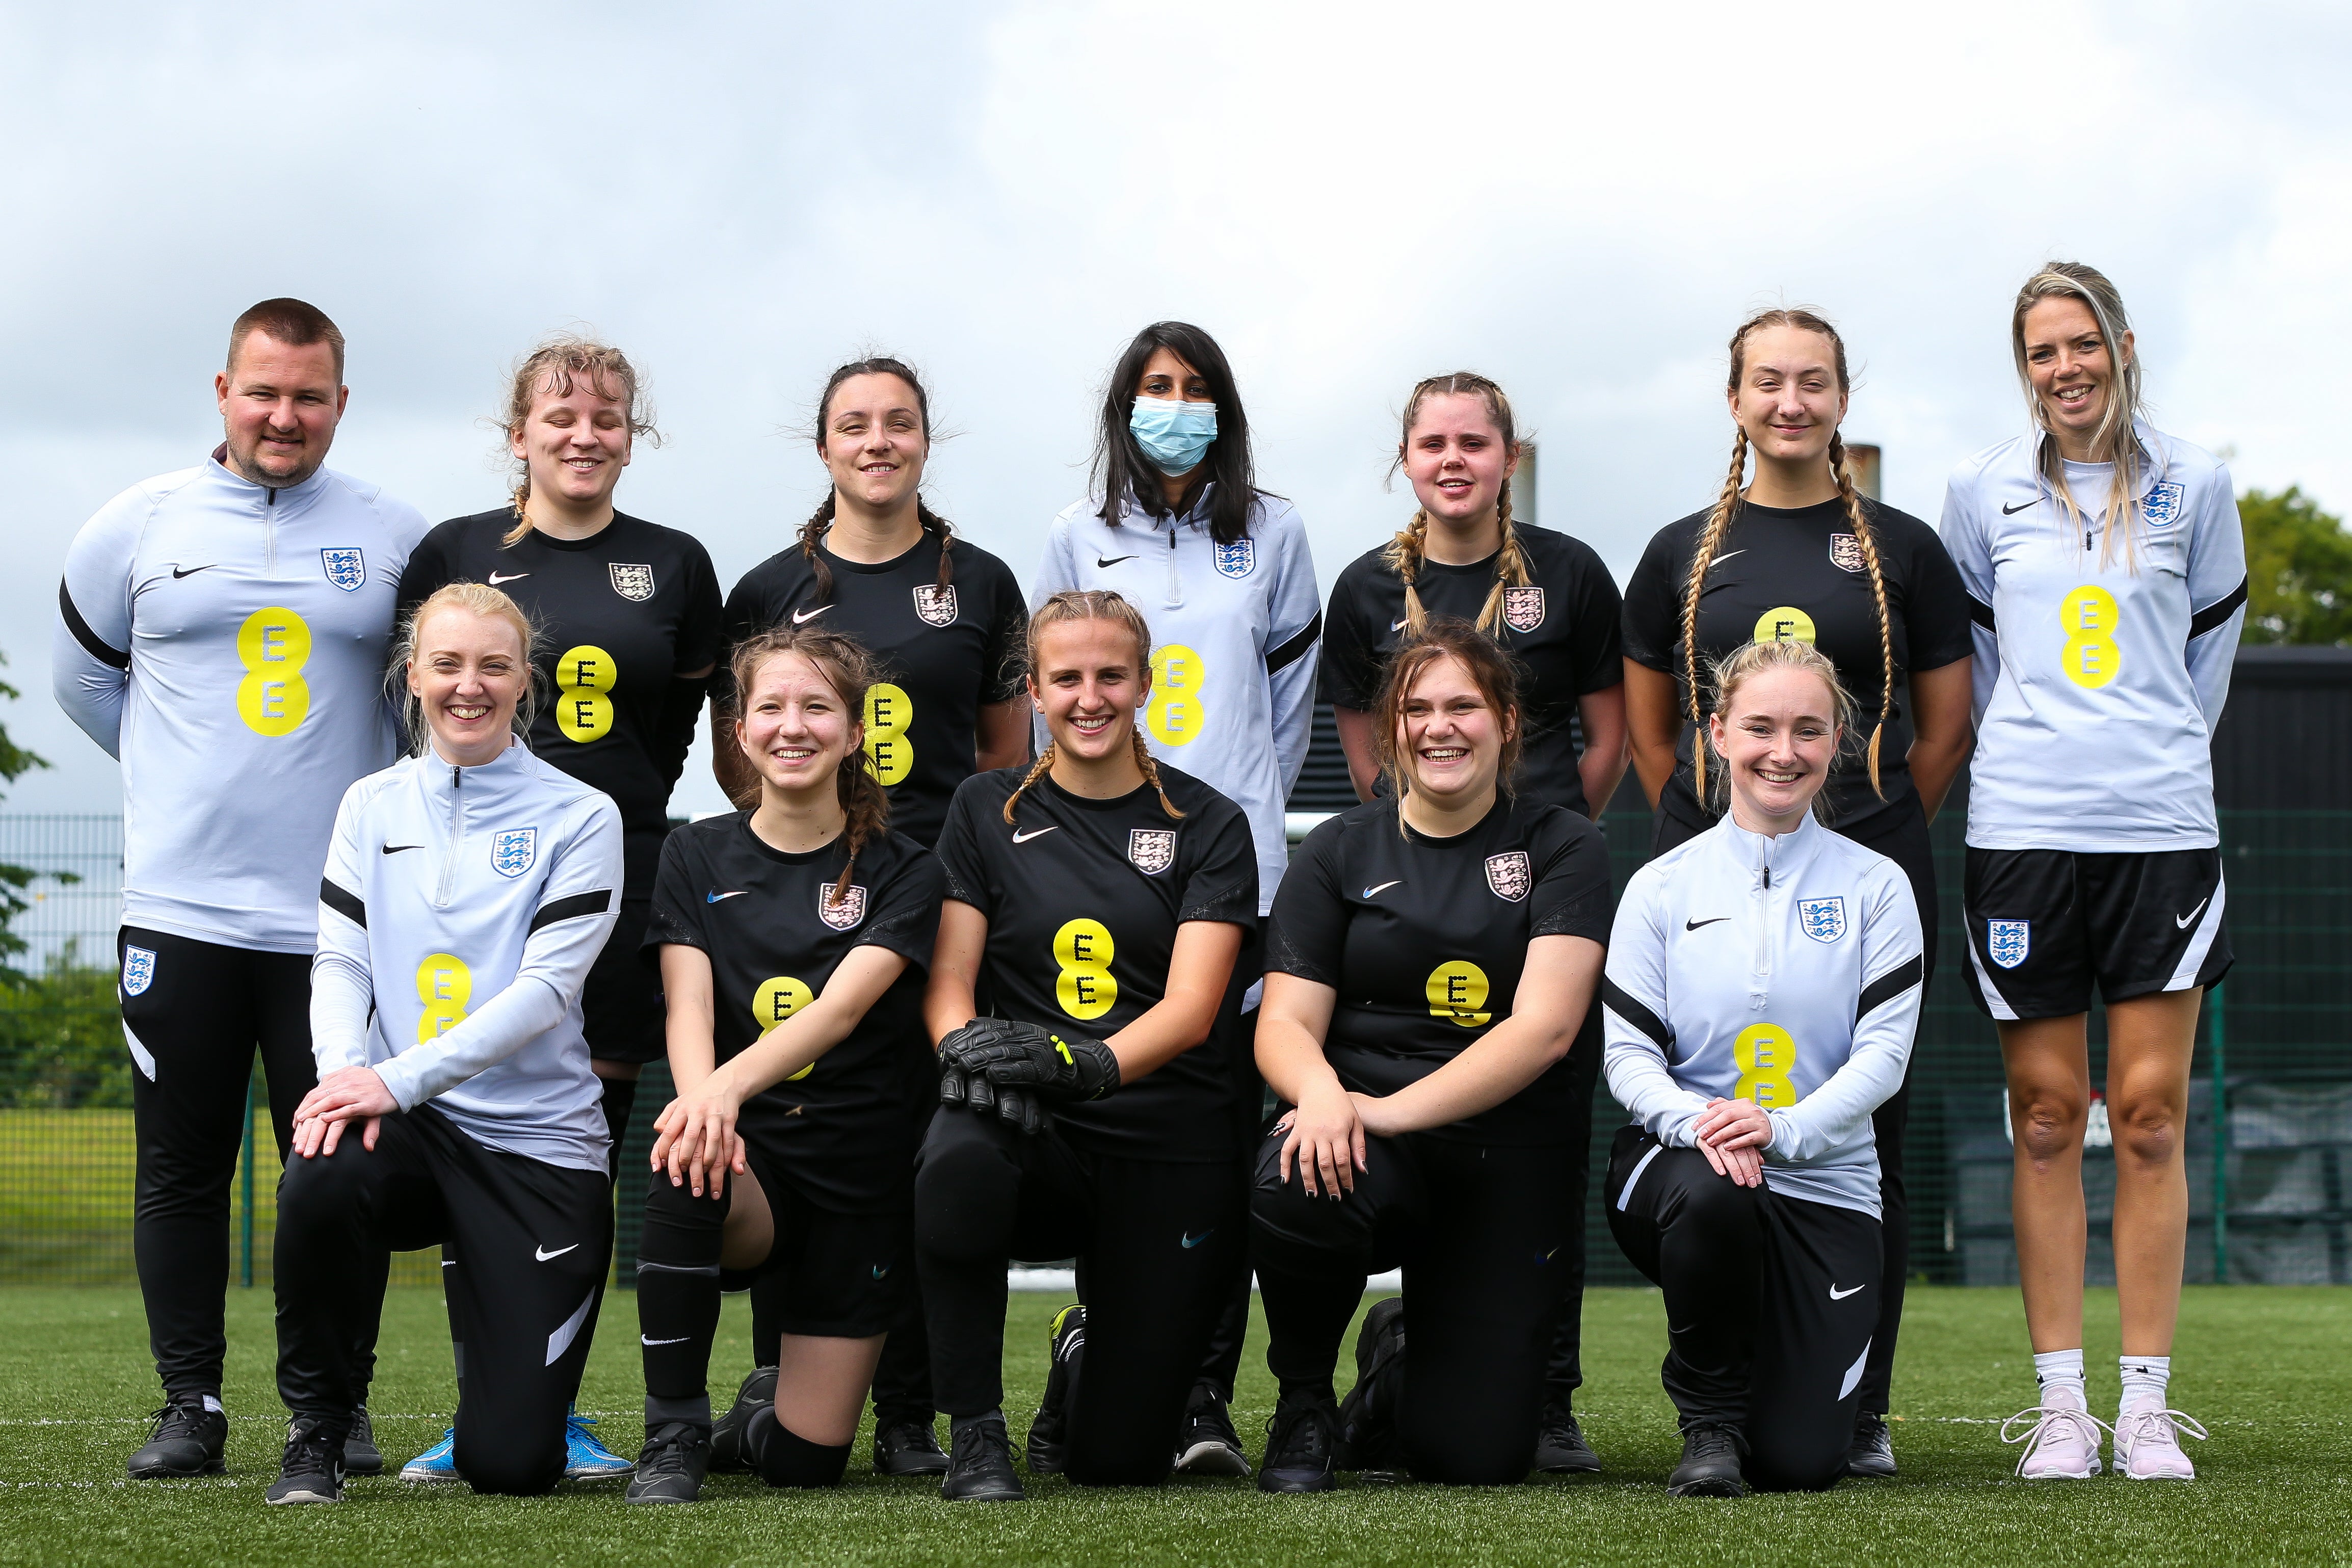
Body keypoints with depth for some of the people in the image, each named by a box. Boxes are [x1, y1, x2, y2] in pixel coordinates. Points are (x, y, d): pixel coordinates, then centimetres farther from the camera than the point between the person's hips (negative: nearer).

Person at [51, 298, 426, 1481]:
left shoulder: (396, 539, 6)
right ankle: (190, 1405, 12)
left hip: (341, 914, 0)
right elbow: (81, 675, 18)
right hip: (180, 906, 1)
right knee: (181, 1167, 3)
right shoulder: (141, 525, 6)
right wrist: (185, 775, 13)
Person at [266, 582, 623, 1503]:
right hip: (407, 1130, 2)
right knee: (318, 1180, -37)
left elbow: (544, 989, -11)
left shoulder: (579, 818, -2)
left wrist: (399, 1078, -21)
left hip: (536, 1143, -2)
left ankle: (483, 1310, 31)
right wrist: (343, 1072, -18)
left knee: (511, 1463, -8)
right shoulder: (372, 807, 10)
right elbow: (340, 961, 4)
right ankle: (316, 1428, -11)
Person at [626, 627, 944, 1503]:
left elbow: (842, 1005, -17)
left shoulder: (899, 872, -1)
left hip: (859, 1168, 0)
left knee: (805, 1462, -4)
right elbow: (688, 1003, -7)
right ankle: (673, 1436, -20)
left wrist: (730, 1085, -36)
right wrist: (700, 1102, -31)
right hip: (749, 1153, 1)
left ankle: (771, 1409, 36)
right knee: (686, 1172, -38)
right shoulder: (699, 857, 6)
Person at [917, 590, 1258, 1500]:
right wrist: (966, 1046, -24)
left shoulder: (1208, 827, 2)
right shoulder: (988, 813, 7)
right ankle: (974, 1432, -16)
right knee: (957, 1165, -38)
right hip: (1035, 1138, 0)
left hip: (1170, 1150, 0)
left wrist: (1084, 1060, -30)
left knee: (1120, 1462, -5)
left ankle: (1085, 1364, 35)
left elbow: (1192, 1007, -10)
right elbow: (948, 981, 1)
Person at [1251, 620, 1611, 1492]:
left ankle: (1400, 1361, 30)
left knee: (1478, 1456, -10)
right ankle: (1302, 1405, -6)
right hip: (1365, 1136, 0)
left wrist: (1395, 1110, -22)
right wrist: (1321, 1093, -24)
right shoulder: (1339, 853, 8)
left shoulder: (1560, 849, 3)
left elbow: (1544, 1026, -9)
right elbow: (1284, 1022, 2)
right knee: (1292, 1185, -38)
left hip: (1509, 1158, 0)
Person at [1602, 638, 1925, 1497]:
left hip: (1825, 1180, 0)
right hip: (1679, 1163, 0)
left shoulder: (1874, 886, 4)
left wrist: (1783, 1128, -23)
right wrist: (1694, 1121, -24)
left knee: (1802, 1463, -11)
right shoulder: (1662, 886, 5)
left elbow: (1884, 1053, -4)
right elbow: (1628, 1052, -1)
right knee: (1711, 1192, -40)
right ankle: (1709, 1420, -13)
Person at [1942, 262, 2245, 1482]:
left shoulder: (2193, 486, 6)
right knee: (2047, 1117, 1)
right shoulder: (1984, 492, 7)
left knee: (2150, 1116, -2)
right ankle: (2058, 1404, 6)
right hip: (2021, 830, 0)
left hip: (2163, 830, 0)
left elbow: (2209, 642, 17)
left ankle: (2146, 1406, 3)